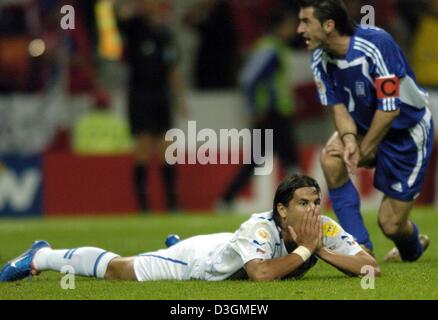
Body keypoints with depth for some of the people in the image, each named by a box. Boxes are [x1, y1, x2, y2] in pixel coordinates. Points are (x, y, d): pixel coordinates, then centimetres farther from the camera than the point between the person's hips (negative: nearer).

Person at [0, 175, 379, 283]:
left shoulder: (324, 228, -28)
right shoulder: (260, 228, -43)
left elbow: (372, 267, -31)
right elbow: (260, 273, -60)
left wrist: (322, 250, -43)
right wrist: (304, 250, -52)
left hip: (223, 250, 6)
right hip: (200, 257, -6)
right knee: (118, 269, 13)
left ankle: (176, 248, 71)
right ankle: (42, 257, 36)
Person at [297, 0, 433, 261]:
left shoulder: (377, 44, -31)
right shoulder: (320, 59, -11)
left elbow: (389, 109, -28)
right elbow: (339, 107, -6)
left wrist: (363, 151, -19)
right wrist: (349, 138, -28)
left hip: (408, 131, -5)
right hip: (366, 127, 5)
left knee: (391, 224, -4)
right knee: (331, 157, -27)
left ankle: (413, 248, 37)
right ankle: (361, 248, -16)